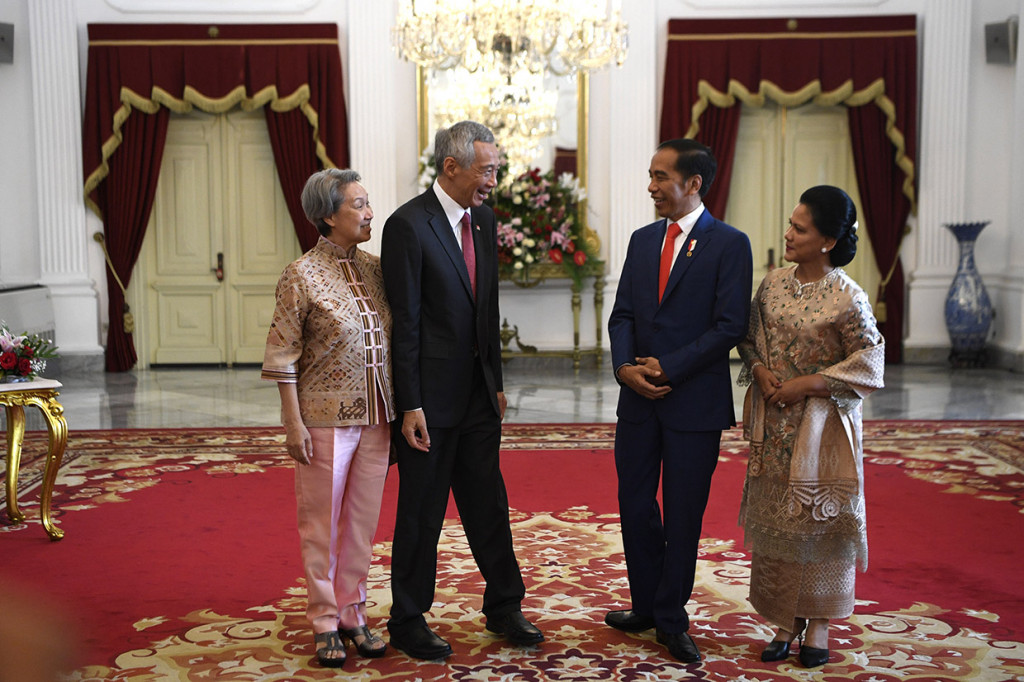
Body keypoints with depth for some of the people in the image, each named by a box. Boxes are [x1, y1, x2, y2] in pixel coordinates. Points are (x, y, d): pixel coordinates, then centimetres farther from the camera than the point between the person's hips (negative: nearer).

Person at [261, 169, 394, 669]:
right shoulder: (302, 276, -9)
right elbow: (283, 356, -7)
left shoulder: (374, 268, 7)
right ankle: (325, 622, 18)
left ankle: (352, 613, 24)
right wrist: (293, 422, -11)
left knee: (363, 519, 11)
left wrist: (400, 410, 11)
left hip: (376, 416, 5)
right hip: (326, 417, -5)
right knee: (323, 522, 6)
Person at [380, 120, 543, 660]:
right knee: (421, 514, 6)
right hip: (431, 396, -7)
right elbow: (404, 324, -15)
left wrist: (496, 382, 14)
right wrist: (410, 406, -16)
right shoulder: (408, 225, -14)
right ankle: (408, 622, 21)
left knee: (489, 504, 16)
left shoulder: (483, 218, 8)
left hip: (478, 392, 7)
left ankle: (503, 607, 30)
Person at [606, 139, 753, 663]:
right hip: (638, 399, 5)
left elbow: (730, 326, -12)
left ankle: (672, 621, 18)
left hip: (694, 401, -5)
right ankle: (646, 606, 27)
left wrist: (667, 368, -15)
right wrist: (625, 366, -9)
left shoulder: (729, 244, -6)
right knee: (634, 506, 10)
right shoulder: (642, 240, 11)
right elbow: (622, 315, 10)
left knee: (683, 516, 4)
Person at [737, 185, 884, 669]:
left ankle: (819, 623, 19)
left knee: (819, 518, 4)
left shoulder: (846, 296, -12)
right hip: (773, 423, 5)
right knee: (775, 516, 7)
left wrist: (809, 383, -15)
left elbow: (869, 358, -9)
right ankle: (787, 621, 19)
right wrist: (760, 370, -7)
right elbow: (749, 338, 13)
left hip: (822, 424, -4)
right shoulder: (773, 284, 3)